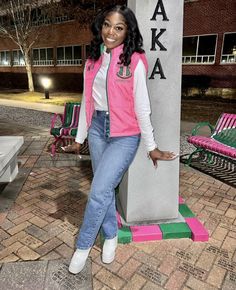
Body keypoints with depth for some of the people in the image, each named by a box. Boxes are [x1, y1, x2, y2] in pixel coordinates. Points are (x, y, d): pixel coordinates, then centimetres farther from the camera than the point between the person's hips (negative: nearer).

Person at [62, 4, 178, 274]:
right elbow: (87, 102, 12)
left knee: (99, 192, -8)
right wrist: (79, 138, 15)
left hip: (124, 135, -5)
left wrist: (151, 146, -3)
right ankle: (111, 236, 36)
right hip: (97, 129, 6)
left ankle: (83, 245, 18)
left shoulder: (134, 62, -8)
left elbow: (142, 107, -7)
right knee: (105, 189, 13)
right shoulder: (93, 61, 8)